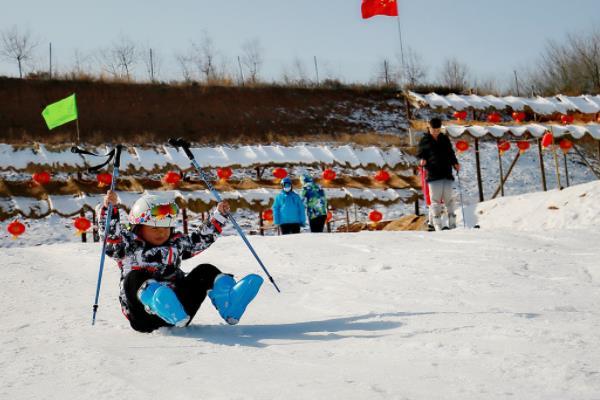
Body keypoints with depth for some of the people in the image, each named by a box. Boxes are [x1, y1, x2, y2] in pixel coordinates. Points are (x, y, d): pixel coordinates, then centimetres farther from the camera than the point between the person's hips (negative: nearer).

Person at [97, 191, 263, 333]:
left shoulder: (176, 244, 23)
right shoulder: (128, 245, 8)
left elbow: (201, 238, 30)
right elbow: (110, 233, -7)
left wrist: (219, 216, 25)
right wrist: (110, 207, -20)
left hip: (179, 305, 5)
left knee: (206, 272, -6)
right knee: (135, 277, -31)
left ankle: (230, 306, -36)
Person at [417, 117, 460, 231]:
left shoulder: (445, 139, 16)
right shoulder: (424, 141, 8)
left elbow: (451, 153, 22)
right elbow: (420, 154, 9)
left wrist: (455, 163, 6)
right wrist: (422, 160, -13)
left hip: (447, 173, 3)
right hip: (433, 174, -3)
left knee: (449, 198, 0)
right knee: (435, 200, -6)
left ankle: (452, 224, 4)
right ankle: (437, 225, -5)